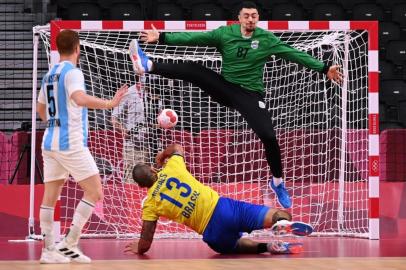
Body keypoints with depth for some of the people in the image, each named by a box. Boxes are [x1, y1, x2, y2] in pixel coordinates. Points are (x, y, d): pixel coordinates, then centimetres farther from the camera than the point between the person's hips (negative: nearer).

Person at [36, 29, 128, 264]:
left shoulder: (50, 74, 15)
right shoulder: (72, 72, -10)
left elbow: (41, 110, 28)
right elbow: (80, 99, -30)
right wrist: (109, 104, -30)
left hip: (50, 142, 9)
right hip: (71, 143, -9)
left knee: (51, 196, 7)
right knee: (94, 192, -3)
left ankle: (49, 250, 6)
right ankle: (69, 244, -8)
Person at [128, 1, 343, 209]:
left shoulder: (267, 39, -6)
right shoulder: (225, 34, -4)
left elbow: (294, 54, -5)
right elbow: (193, 38, -8)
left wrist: (324, 69, -8)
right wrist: (162, 37, -15)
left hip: (251, 95, -2)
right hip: (224, 88, 2)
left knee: (269, 137, -16)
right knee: (192, 70, -20)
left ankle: (277, 183, 4)